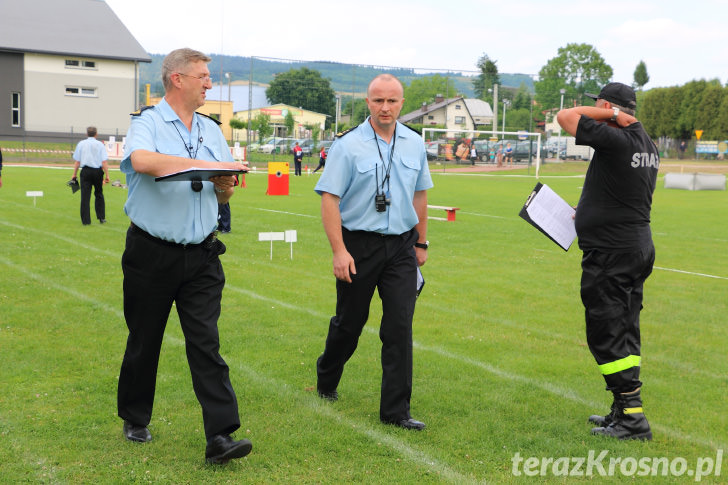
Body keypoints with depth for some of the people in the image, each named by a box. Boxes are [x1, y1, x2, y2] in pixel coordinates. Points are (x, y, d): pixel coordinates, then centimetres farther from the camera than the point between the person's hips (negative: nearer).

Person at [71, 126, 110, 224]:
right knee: (99, 194, 16)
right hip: (97, 171, 0)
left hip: (85, 171, 0)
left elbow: (77, 162, 3)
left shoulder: (81, 144, 5)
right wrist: (107, 176, -3)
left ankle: (85, 220, -1)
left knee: (85, 196, 0)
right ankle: (101, 217, 18)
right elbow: (104, 162, -5)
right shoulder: (100, 144, 2)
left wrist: (74, 175, 9)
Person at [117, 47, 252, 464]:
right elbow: (142, 161, -28)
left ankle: (221, 436, -7)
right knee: (144, 341, 10)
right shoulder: (147, 124, -4)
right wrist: (207, 164, -27)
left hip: (201, 256, 3)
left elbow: (224, 196, 18)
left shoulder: (212, 131, 14)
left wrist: (225, 188, -7)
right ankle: (135, 419, 31)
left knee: (206, 342, -4)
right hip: (152, 254, -3)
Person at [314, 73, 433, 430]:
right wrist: (339, 250, -18)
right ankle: (326, 381, 39)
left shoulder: (415, 144, 7)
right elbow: (329, 199, -11)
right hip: (359, 245, -3)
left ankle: (396, 410, 4)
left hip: (401, 246, 3)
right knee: (349, 322, 12)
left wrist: (421, 242, 18)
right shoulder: (348, 144, -8)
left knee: (400, 327, -3)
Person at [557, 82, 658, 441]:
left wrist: (609, 114, -6)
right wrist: (591, 213, 27)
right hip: (639, 246, 9)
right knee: (624, 333, 15)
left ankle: (632, 418, -2)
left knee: (606, 336, -3)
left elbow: (565, 116, -13)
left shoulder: (615, 140, -19)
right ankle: (624, 412, 24)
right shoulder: (648, 146, 11)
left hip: (610, 255, -9)